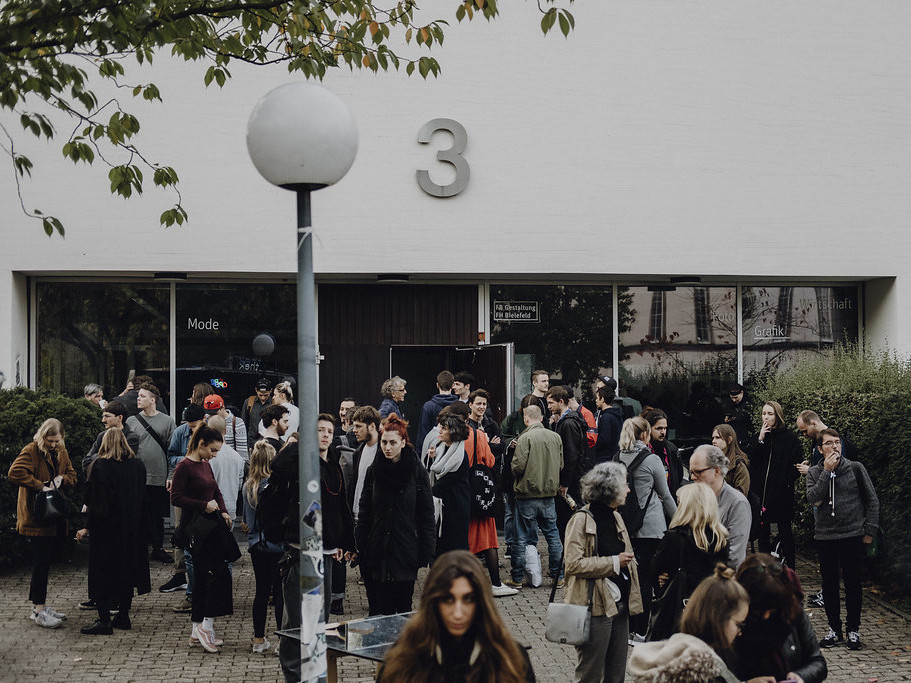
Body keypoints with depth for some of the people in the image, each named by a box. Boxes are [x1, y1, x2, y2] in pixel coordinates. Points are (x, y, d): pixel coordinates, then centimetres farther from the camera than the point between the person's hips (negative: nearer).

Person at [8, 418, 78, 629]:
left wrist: (61, 479, -3)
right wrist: (40, 486, -24)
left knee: (46, 561, 12)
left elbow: (72, 475, 19)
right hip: (36, 516, -7)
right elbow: (15, 472, -25)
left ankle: (41, 605, 20)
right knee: (41, 562, -8)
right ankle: (38, 611, -5)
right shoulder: (31, 451, -11)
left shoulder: (61, 453, 12)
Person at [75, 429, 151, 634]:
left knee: (103, 572, 0)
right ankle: (123, 616, 18)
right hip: (132, 529, 5)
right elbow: (142, 499, 9)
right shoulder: (138, 465, 3)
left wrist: (88, 527, -9)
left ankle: (104, 620, -1)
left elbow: (96, 502, -14)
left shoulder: (100, 466, -12)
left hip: (106, 528, -5)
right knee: (127, 569, 14)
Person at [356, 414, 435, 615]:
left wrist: (426, 552, -5)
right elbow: (364, 513, 8)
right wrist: (360, 548, 2)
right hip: (379, 551, 2)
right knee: (380, 609, 0)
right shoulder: (374, 471, 6)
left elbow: (427, 515, -1)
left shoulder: (417, 471, -2)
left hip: (406, 550, -2)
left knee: (404, 606, 4)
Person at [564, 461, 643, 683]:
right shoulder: (582, 520, -12)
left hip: (619, 605, 8)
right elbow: (574, 564, -20)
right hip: (596, 607, -8)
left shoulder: (615, 517, 15)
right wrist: (614, 562, -17)